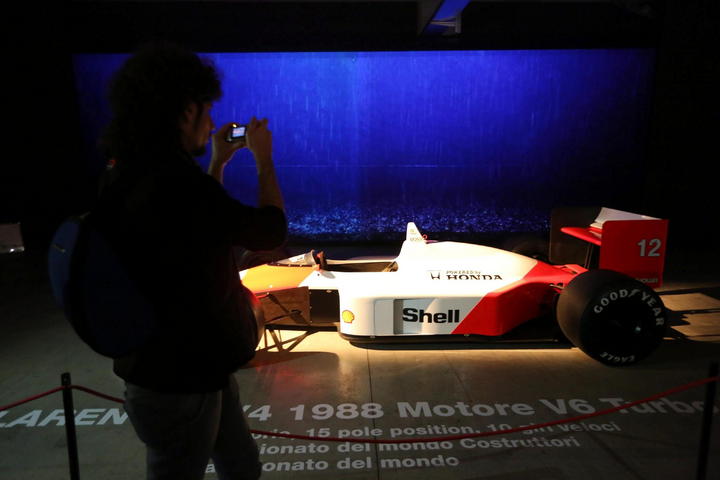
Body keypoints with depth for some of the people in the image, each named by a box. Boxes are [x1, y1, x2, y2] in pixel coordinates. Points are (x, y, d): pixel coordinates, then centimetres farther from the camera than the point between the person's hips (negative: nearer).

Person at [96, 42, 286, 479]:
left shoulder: (134, 175, 1)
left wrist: (217, 164, 16)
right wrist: (264, 159, -4)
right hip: (178, 380, -9)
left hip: (191, 366, 9)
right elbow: (271, 231, -17)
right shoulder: (175, 182, -30)